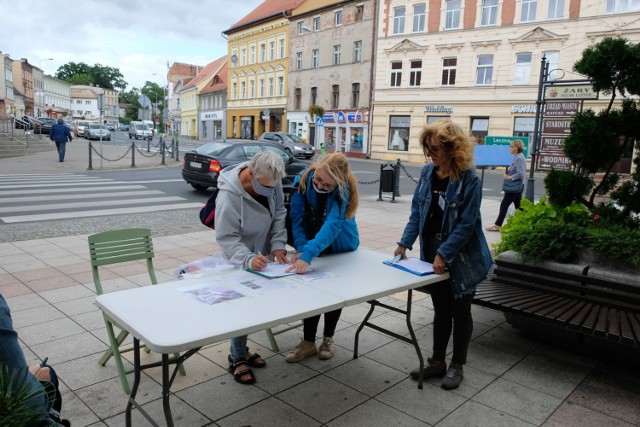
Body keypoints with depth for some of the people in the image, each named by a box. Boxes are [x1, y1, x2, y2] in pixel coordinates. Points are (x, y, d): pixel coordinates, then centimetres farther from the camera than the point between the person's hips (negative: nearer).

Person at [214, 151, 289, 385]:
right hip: (241, 260, -6)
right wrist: (248, 259, -43)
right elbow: (227, 238, -29)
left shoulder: (271, 181, -17)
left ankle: (242, 351, 34)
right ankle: (237, 359, 19)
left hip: (262, 255, 6)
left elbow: (279, 213, -6)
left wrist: (278, 245, -16)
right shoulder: (229, 196, -33)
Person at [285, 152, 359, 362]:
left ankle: (328, 338, 30)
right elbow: (297, 217, -23)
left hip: (341, 248, -2)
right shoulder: (303, 180, -24)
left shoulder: (344, 190, -32)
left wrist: (307, 255, -56)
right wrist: (301, 249, -36)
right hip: (312, 246, 2)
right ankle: (308, 342, 16)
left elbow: (332, 225, -44)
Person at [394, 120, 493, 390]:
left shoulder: (469, 180, -17)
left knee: (460, 311, 10)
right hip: (433, 252, 5)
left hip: (462, 257, -5)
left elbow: (466, 224, -19)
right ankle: (437, 361, 30)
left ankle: (456, 366, 26)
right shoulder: (427, 173, 0)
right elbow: (417, 211, 4)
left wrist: (444, 254, -22)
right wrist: (405, 243, -4)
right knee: (441, 309, 16)